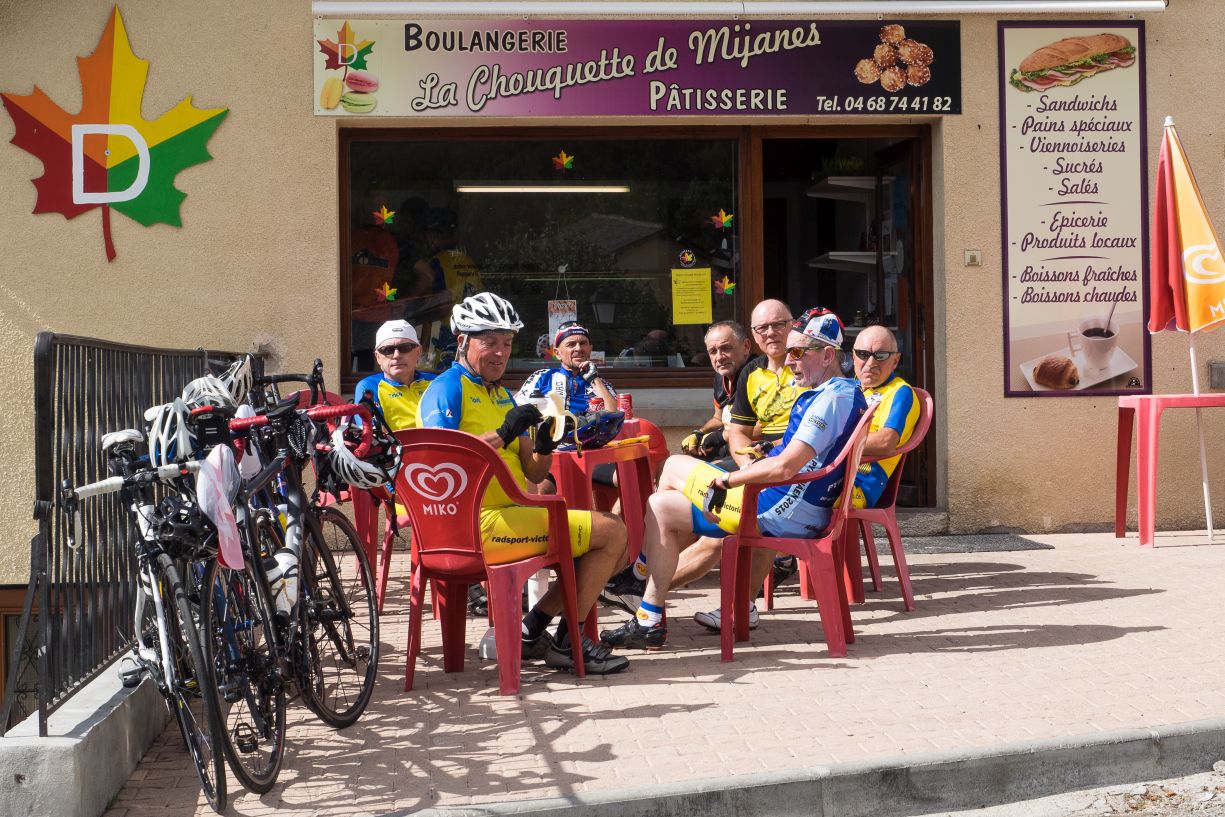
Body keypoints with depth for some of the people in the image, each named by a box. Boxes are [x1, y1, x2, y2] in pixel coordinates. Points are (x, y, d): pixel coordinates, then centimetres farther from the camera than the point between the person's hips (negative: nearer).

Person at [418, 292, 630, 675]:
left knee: (613, 541, 13)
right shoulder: (447, 389, -6)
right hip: (481, 524, -10)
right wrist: (501, 434, -25)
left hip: (511, 514, 10)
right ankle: (566, 641, -1)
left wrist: (544, 447, -5)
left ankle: (531, 629, 7)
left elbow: (532, 473, 16)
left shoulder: (501, 394, 21)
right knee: (612, 532, -13)